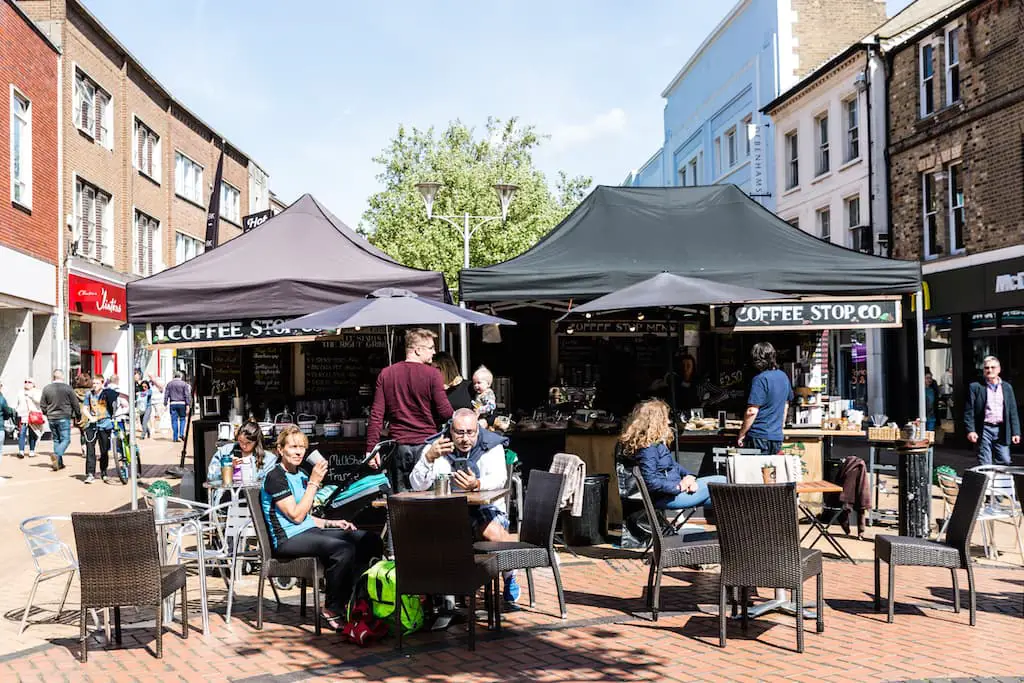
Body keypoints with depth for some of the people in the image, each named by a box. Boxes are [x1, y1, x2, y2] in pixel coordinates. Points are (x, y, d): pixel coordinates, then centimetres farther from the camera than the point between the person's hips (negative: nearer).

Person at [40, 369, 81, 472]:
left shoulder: (46, 388, 3)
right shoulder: (67, 388, -7)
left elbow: (42, 405, 8)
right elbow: (75, 404, -3)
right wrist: (78, 416, 11)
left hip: (51, 418, 4)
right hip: (64, 417, -4)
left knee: (56, 440, 13)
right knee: (65, 439, 0)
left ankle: (59, 463, 14)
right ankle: (56, 455, -25)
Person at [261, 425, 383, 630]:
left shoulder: (301, 475, 18)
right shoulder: (275, 476, -9)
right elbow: (296, 516, -15)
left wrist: (332, 523, 7)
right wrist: (314, 483, -14)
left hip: (309, 530, 9)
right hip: (288, 539, -9)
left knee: (371, 541, -7)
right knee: (344, 549, -32)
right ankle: (332, 611, -16)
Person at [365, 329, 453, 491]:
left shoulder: (386, 374, 5)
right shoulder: (432, 374, -7)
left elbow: (376, 415, 2)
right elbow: (445, 412, -10)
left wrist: (371, 448, 5)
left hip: (399, 446, 3)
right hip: (427, 444, -3)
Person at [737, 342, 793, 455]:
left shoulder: (760, 379, -15)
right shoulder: (783, 377, 9)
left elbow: (752, 411, -18)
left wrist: (741, 434, -10)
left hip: (759, 438, -7)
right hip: (777, 437, 7)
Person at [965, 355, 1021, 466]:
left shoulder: (1007, 387, 10)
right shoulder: (975, 387, 0)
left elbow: (1013, 411, 10)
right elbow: (969, 411, -3)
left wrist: (1015, 432, 5)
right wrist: (970, 430, -12)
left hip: (1002, 431, 3)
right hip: (984, 430, -3)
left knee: (1005, 462, 3)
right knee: (984, 465, 0)